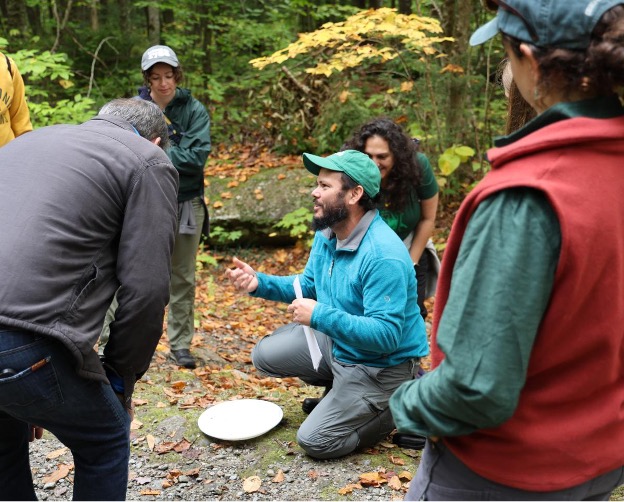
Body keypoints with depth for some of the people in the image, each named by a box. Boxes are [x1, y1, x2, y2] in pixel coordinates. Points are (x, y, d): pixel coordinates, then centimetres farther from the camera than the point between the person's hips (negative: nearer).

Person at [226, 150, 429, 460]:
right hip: (338, 341, 8)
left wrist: (319, 316, -38)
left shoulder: (383, 255, -33)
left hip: (382, 365, -8)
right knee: (265, 355, 7)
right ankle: (341, 391, 20)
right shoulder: (327, 234, -4)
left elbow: (386, 336, -34)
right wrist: (260, 283, -5)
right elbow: (309, 285, 11)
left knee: (315, 441, -10)